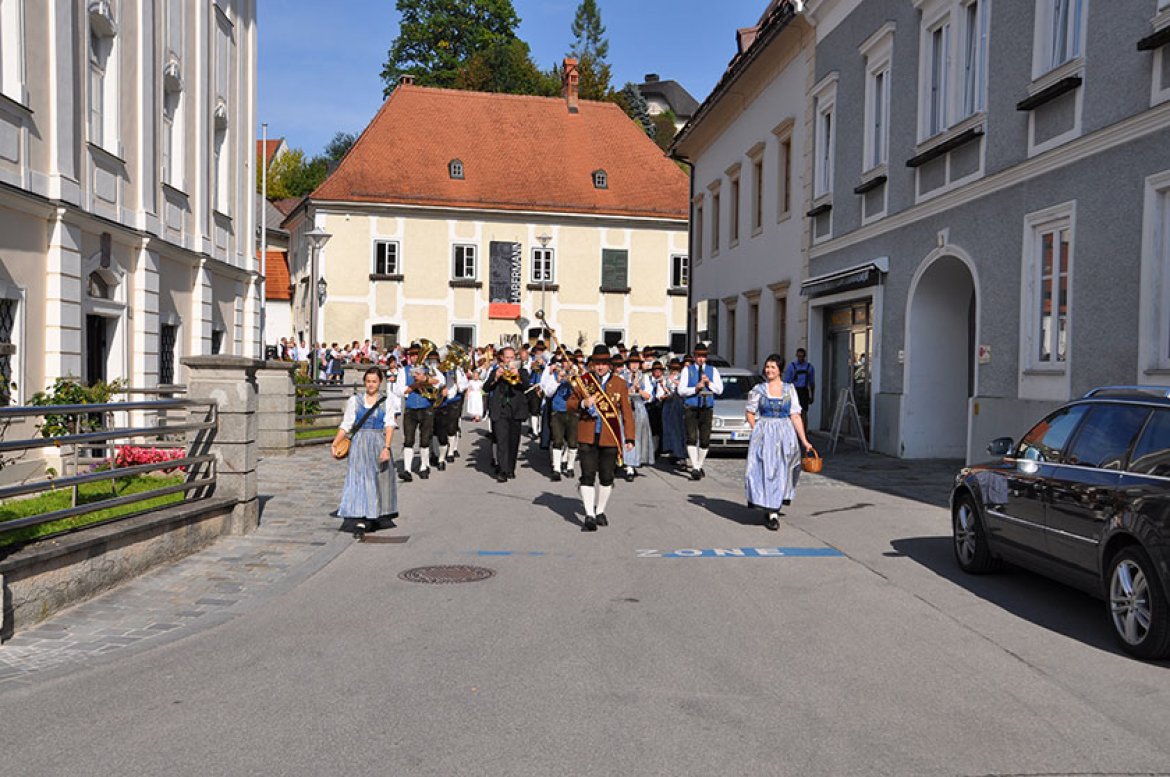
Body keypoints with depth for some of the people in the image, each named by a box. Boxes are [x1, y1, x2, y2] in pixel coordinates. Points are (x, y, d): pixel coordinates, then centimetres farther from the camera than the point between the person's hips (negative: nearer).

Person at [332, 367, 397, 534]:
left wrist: (386, 448, -16)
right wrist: (335, 443, -7)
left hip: (379, 445, 1)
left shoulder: (386, 402, 5)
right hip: (359, 444, 0)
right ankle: (363, 518, -12)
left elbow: (389, 426, -4)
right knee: (359, 479, -9)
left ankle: (374, 518, 20)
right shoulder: (355, 401, 6)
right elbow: (346, 425, 5)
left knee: (378, 481, 6)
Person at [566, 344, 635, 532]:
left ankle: (600, 511, 26)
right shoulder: (584, 381, 4)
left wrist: (629, 438, -1)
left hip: (610, 438, 1)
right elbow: (569, 405, 6)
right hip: (587, 437, -1)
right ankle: (590, 516, -3)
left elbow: (627, 412, 5)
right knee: (588, 475, -6)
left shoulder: (619, 384, 4)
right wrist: (583, 403, -16)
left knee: (607, 477, 8)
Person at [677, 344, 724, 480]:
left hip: (707, 408, 2)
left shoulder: (713, 371, 12)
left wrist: (709, 383, -12)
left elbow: (720, 390, 5)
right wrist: (695, 388, -17)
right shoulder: (687, 370, 7)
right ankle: (695, 468, -15)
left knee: (705, 440, 2)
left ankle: (699, 466, 21)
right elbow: (681, 390, -2)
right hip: (691, 408, -2)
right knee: (692, 438, -14)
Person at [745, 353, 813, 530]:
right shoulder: (758, 389, 1)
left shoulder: (789, 389, 3)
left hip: (785, 436, 1)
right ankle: (772, 514, -1)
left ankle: (774, 508, 23)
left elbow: (795, 416, 0)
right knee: (766, 471, -6)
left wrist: (804, 440, -5)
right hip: (764, 434, -1)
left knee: (782, 472, 5)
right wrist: (758, 433, -2)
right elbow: (750, 413, 8)